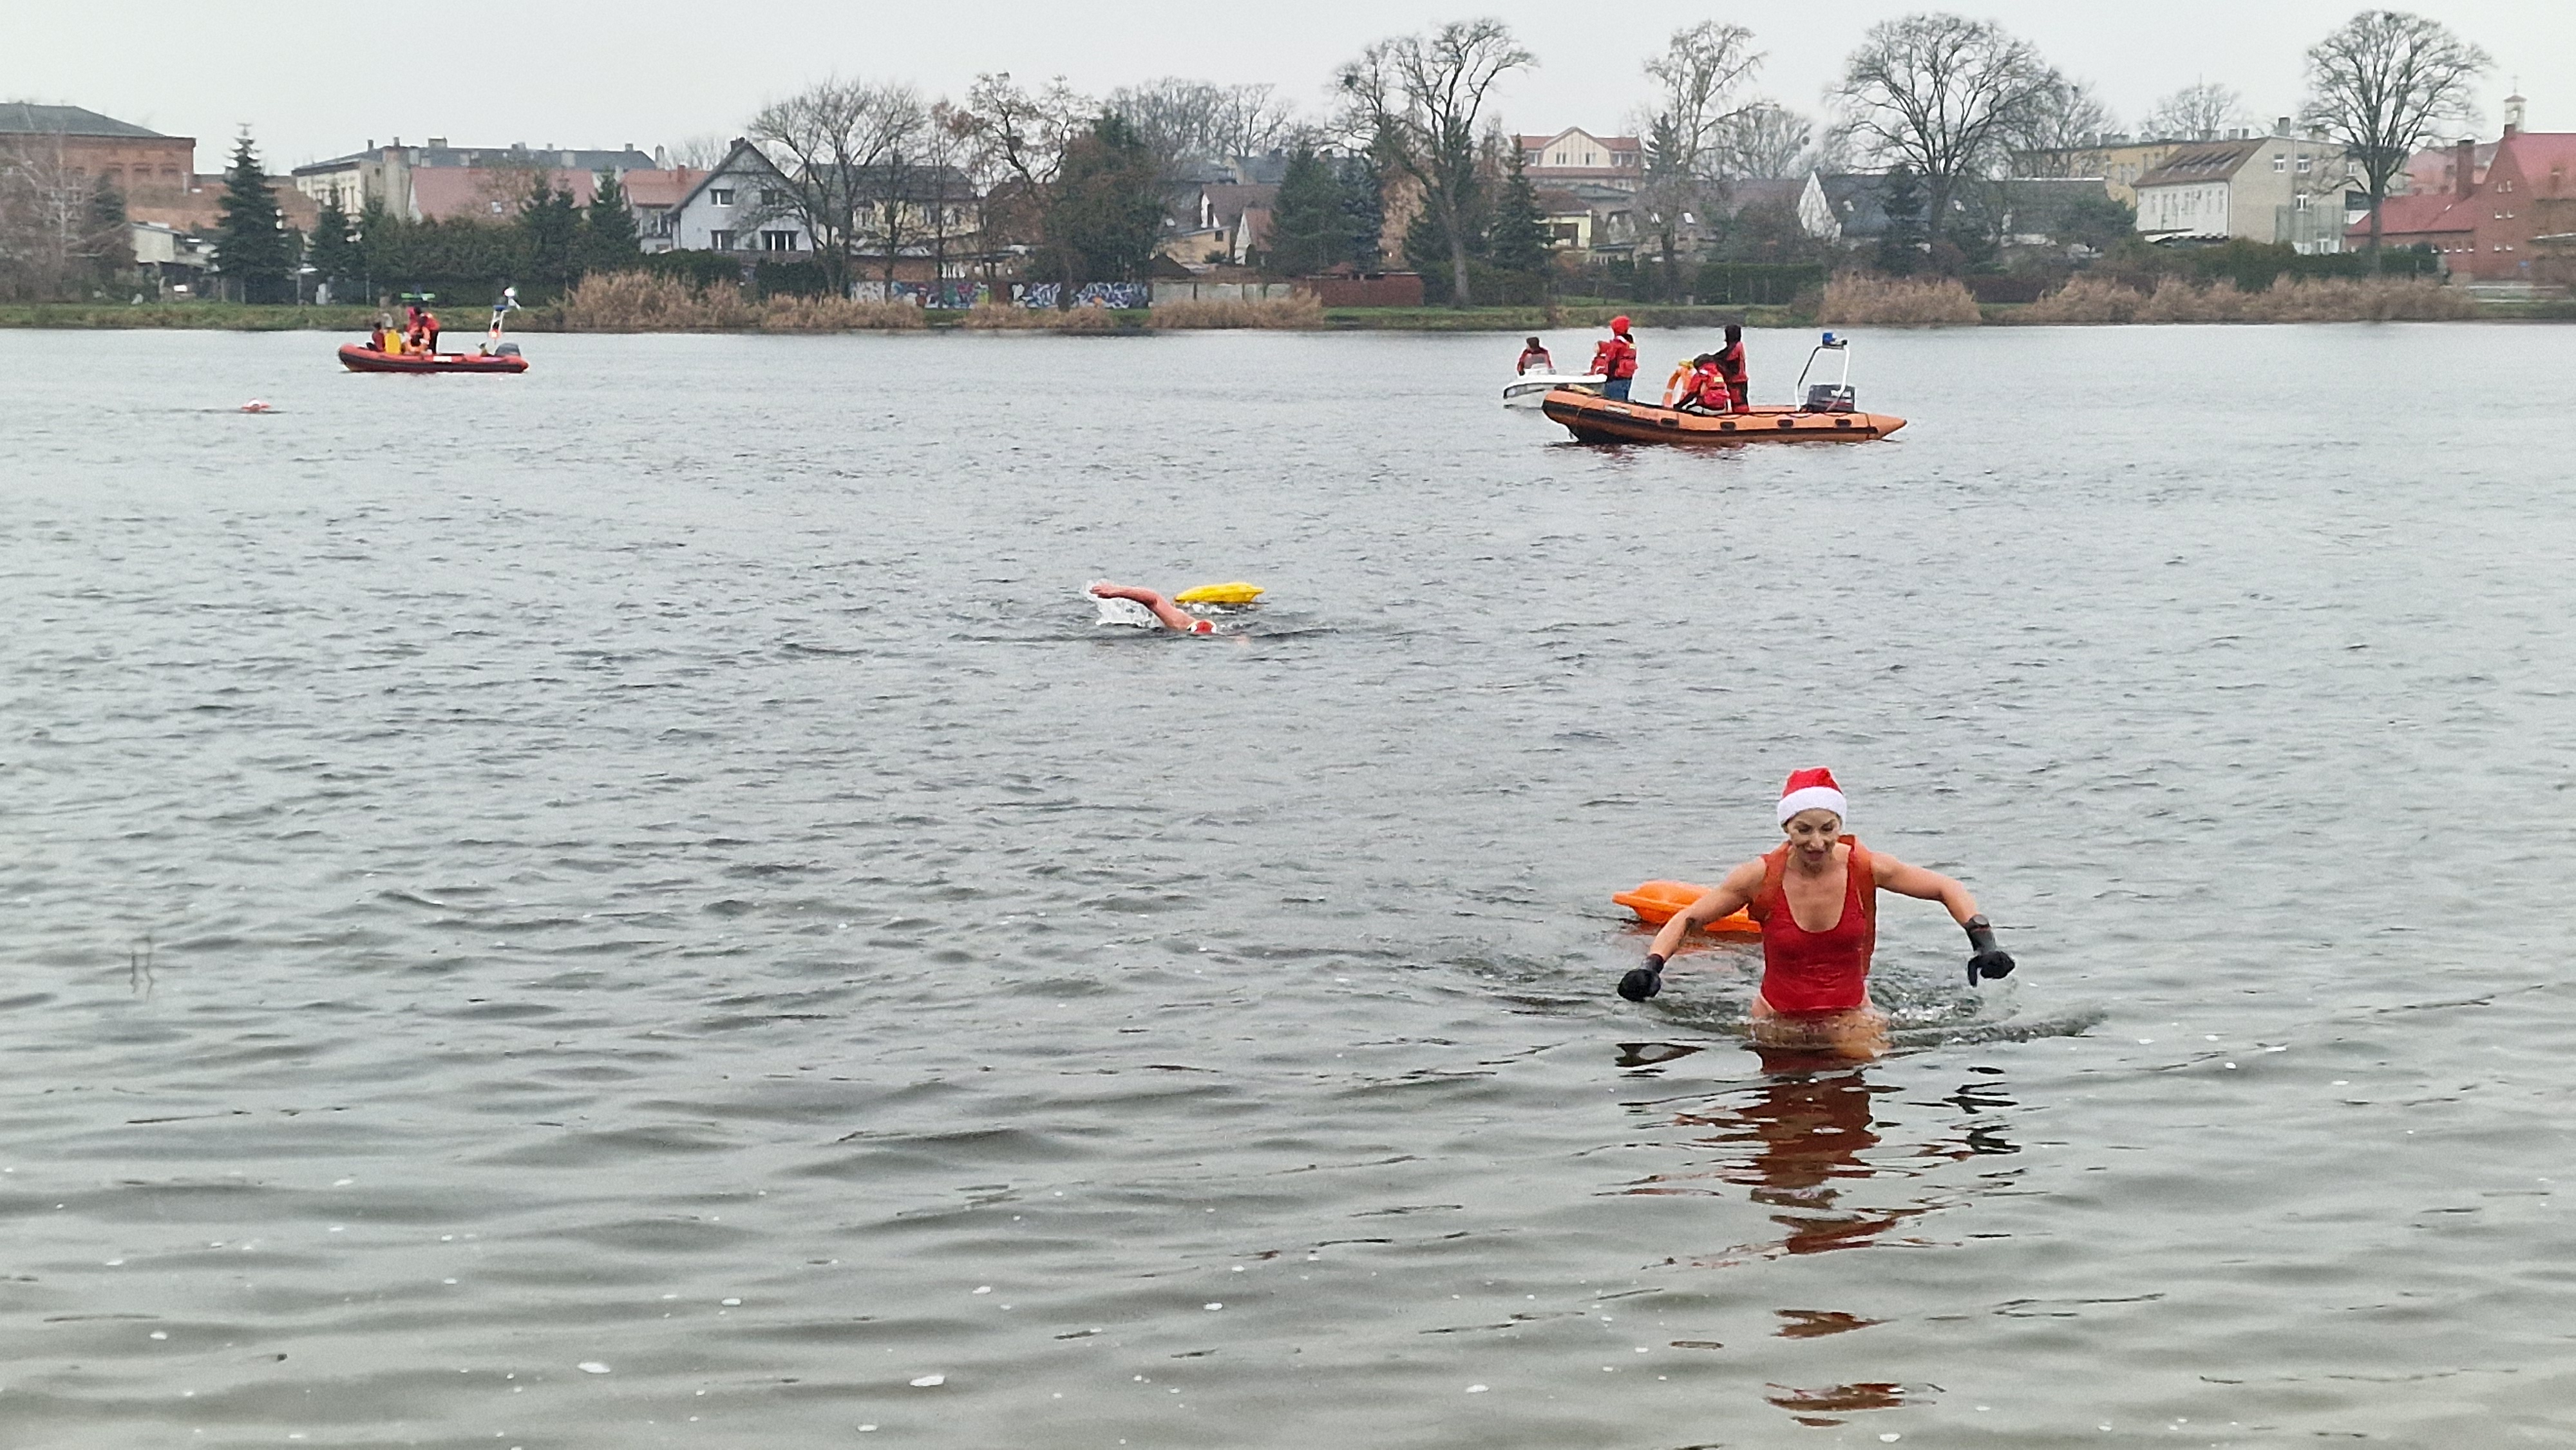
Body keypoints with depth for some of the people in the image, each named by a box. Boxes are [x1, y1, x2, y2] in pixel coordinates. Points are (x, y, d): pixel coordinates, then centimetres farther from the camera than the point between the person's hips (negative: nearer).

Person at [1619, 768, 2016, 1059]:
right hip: (1777, 1023, 0)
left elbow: (1947, 890, -1)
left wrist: (1983, 942, -16)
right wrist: (1651, 967, -21)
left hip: (1850, 1017, 0)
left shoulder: (1864, 868, -14)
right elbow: (1687, 919, -5)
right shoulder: (1760, 877, -16)